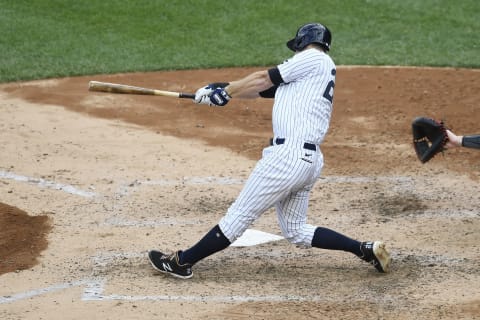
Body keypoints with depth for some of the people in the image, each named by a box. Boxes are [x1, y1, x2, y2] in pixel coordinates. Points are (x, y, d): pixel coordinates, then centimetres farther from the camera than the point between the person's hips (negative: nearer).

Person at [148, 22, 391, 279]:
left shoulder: (313, 58, -1)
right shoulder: (308, 77, 25)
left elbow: (264, 79, 1)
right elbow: (264, 89, 22)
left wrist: (225, 90, 12)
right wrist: (225, 91, 14)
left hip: (289, 154, -9)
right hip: (309, 159, 9)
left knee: (240, 215, -4)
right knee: (296, 232, 14)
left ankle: (182, 261, 2)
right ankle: (365, 249, 12)